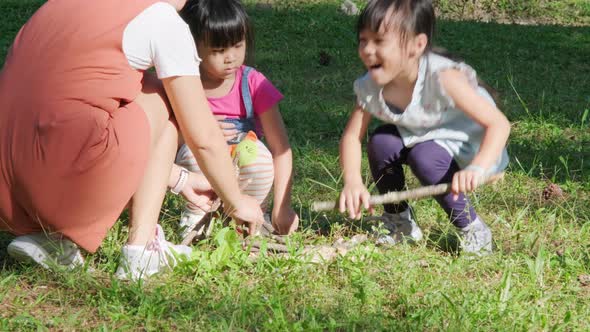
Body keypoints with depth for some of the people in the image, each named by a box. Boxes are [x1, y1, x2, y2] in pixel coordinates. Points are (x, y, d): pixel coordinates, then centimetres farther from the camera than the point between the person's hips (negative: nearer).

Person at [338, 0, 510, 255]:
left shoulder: (442, 78, -34)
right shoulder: (370, 87, -17)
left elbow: (499, 123, -34)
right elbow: (351, 136, -11)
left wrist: (476, 169, -50)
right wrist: (353, 182, -31)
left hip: (474, 150, -6)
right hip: (422, 139, 6)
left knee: (425, 156, -31)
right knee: (381, 142, -18)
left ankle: (473, 231, -12)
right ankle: (399, 222, 6)